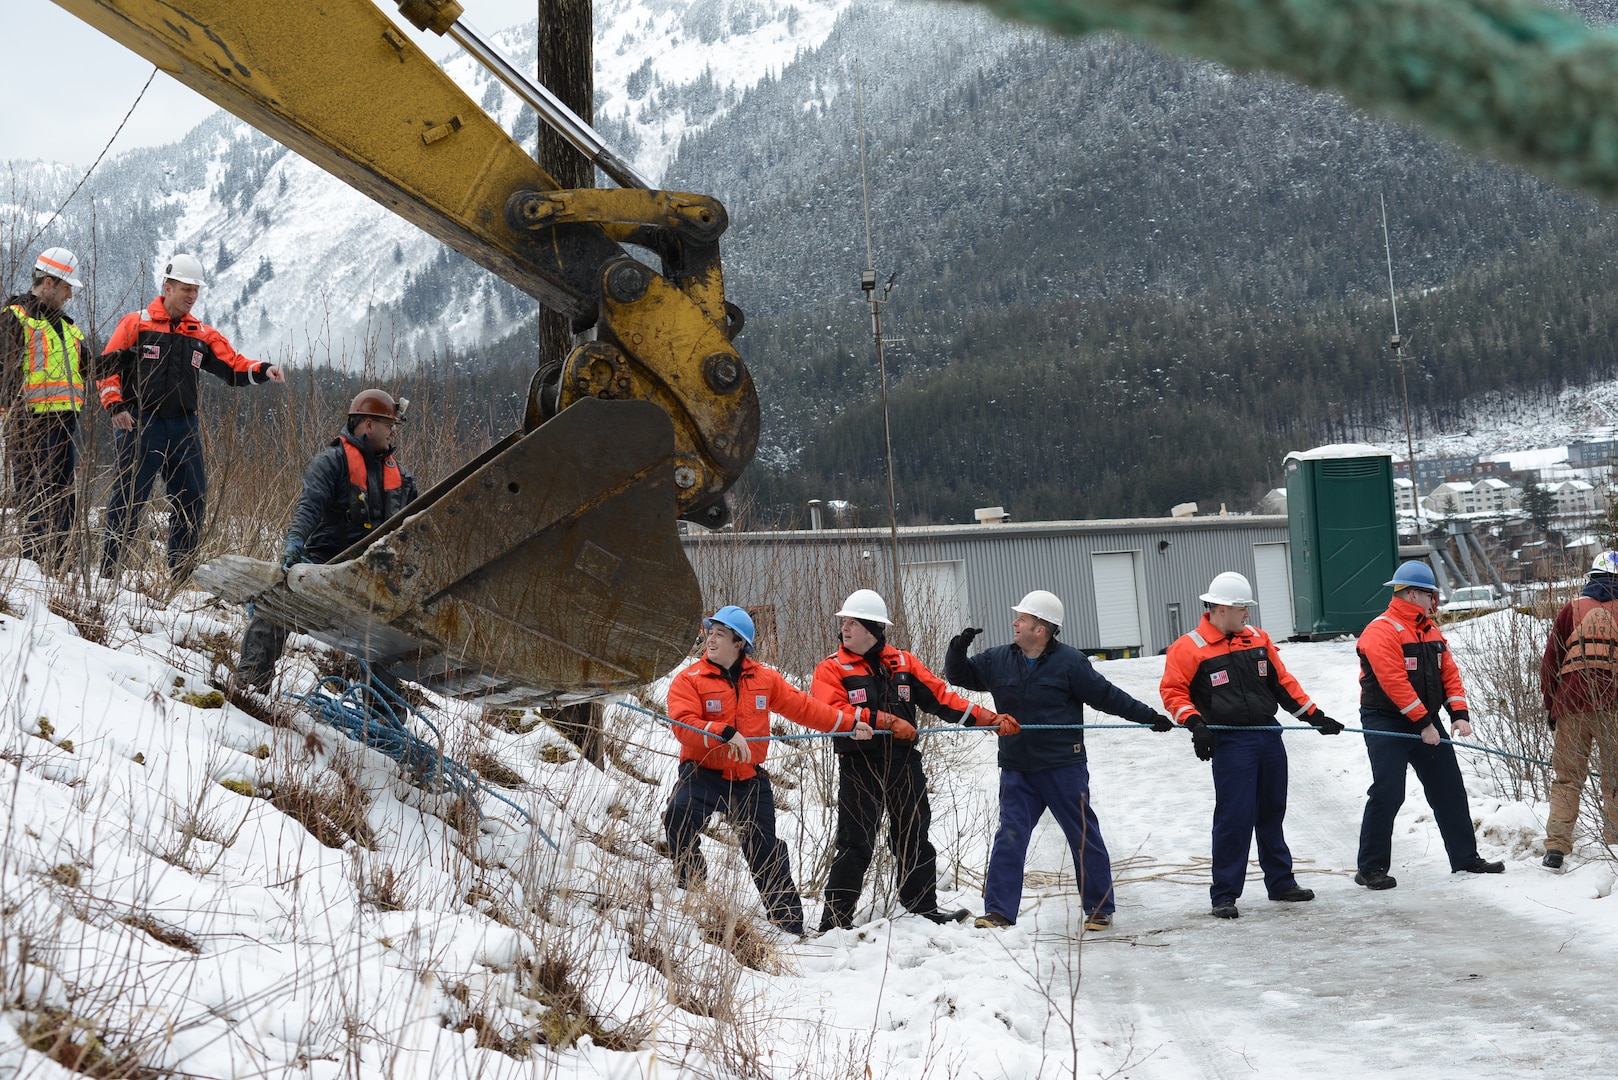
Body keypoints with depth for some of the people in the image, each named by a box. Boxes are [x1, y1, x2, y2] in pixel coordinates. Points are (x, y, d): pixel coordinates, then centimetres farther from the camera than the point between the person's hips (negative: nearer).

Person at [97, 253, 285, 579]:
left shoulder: (202, 335, 12)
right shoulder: (136, 324, 1)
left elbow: (234, 367, 6)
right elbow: (107, 366, 0)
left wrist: (263, 370, -13)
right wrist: (115, 405, -12)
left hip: (183, 427, 5)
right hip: (140, 424, -5)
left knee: (193, 498, 5)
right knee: (128, 498, -5)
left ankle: (180, 573, 16)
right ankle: (108, 571, 0)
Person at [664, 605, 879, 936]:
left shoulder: (764, 679, 4)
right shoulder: (690, 680, -8)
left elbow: (804, 708, 11)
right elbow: (684, 725, -22)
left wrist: (851, 722, 8)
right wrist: (725, 734, -36)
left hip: (749, 780, 3)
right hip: (703, 773, -3)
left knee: (766, 851, 9)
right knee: (678, 817, -31)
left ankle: (789, 921, 23)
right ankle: (691, 887, -11)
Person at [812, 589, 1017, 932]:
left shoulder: (903, 663, 9)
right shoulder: (831, 669, -3)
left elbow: (940, 697, 7)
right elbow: (832, 714, -19)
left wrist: (989, 718, -2)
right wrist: (887, 721, -28)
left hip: (904, 762, 4)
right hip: (859, 765, -4)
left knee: (914, 838, 15)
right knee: (855, 844, -5)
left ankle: (923, 908, 29)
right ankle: (835, 918, 3)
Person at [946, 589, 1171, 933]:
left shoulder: (1069, 661, -9)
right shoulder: (998, 660, 4)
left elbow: (1107, 696, -4)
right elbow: (959, 675, 14)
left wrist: (1149, 716, -4)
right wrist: (958, 649, -6)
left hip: (1063, 767, -3)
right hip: (1017, 769, 3)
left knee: (1084, 836, 6)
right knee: (1009, 837, -1)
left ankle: (1099, 908, 16)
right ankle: (998, 911, 2)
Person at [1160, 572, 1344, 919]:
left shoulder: (1257, 639, 11)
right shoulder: (1189, 648, -7)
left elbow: (1282, 682, 16)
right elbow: (1173, 691, -8)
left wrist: (1315, 715, 12)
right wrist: (1194, 722, -23)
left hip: (1268, 736, 6)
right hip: (1230, 743, -6)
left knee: (1272, 813, 15)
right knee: (1234, 818, -9)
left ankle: (1280, 882, 28)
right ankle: (1224, 896, -1)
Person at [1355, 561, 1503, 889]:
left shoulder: (1431, 630, 13)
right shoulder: (1381, 631, -15)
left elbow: (1449, 672, 10)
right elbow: (1394, 681, -22)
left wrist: (1459, 714, -4)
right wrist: (1423, 723, -22)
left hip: (1427, 722, 8)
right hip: (1386, 724, -8)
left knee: (1449, 789, 9)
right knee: (1387, 794, -10)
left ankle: (1465, 858, 20)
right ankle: (1371, 869, -2)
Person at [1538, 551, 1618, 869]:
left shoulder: (1572, 610, 9)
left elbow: (1550, 662, 8)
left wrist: (1550, 707, 15)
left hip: (1572, 705, 1)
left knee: (1566, 779, 6)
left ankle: (1556, 847, -2)